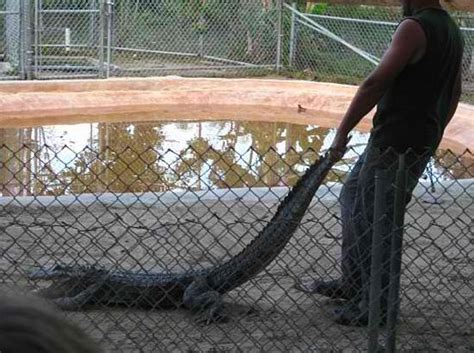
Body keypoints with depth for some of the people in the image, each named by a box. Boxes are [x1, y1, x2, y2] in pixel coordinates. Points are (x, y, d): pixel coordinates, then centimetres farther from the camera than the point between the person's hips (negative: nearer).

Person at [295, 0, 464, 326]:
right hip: (422, 143, 10)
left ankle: (375, 306, 8)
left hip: (395, 145, -10)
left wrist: (342, 133, -15)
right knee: (352, 197, 21)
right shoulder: (452, 31, 13)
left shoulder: (415, 27, -16)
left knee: (374, 223, -1)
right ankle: (352, 283, 29)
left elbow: (375, 84, -20)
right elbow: (454, 94, 21)